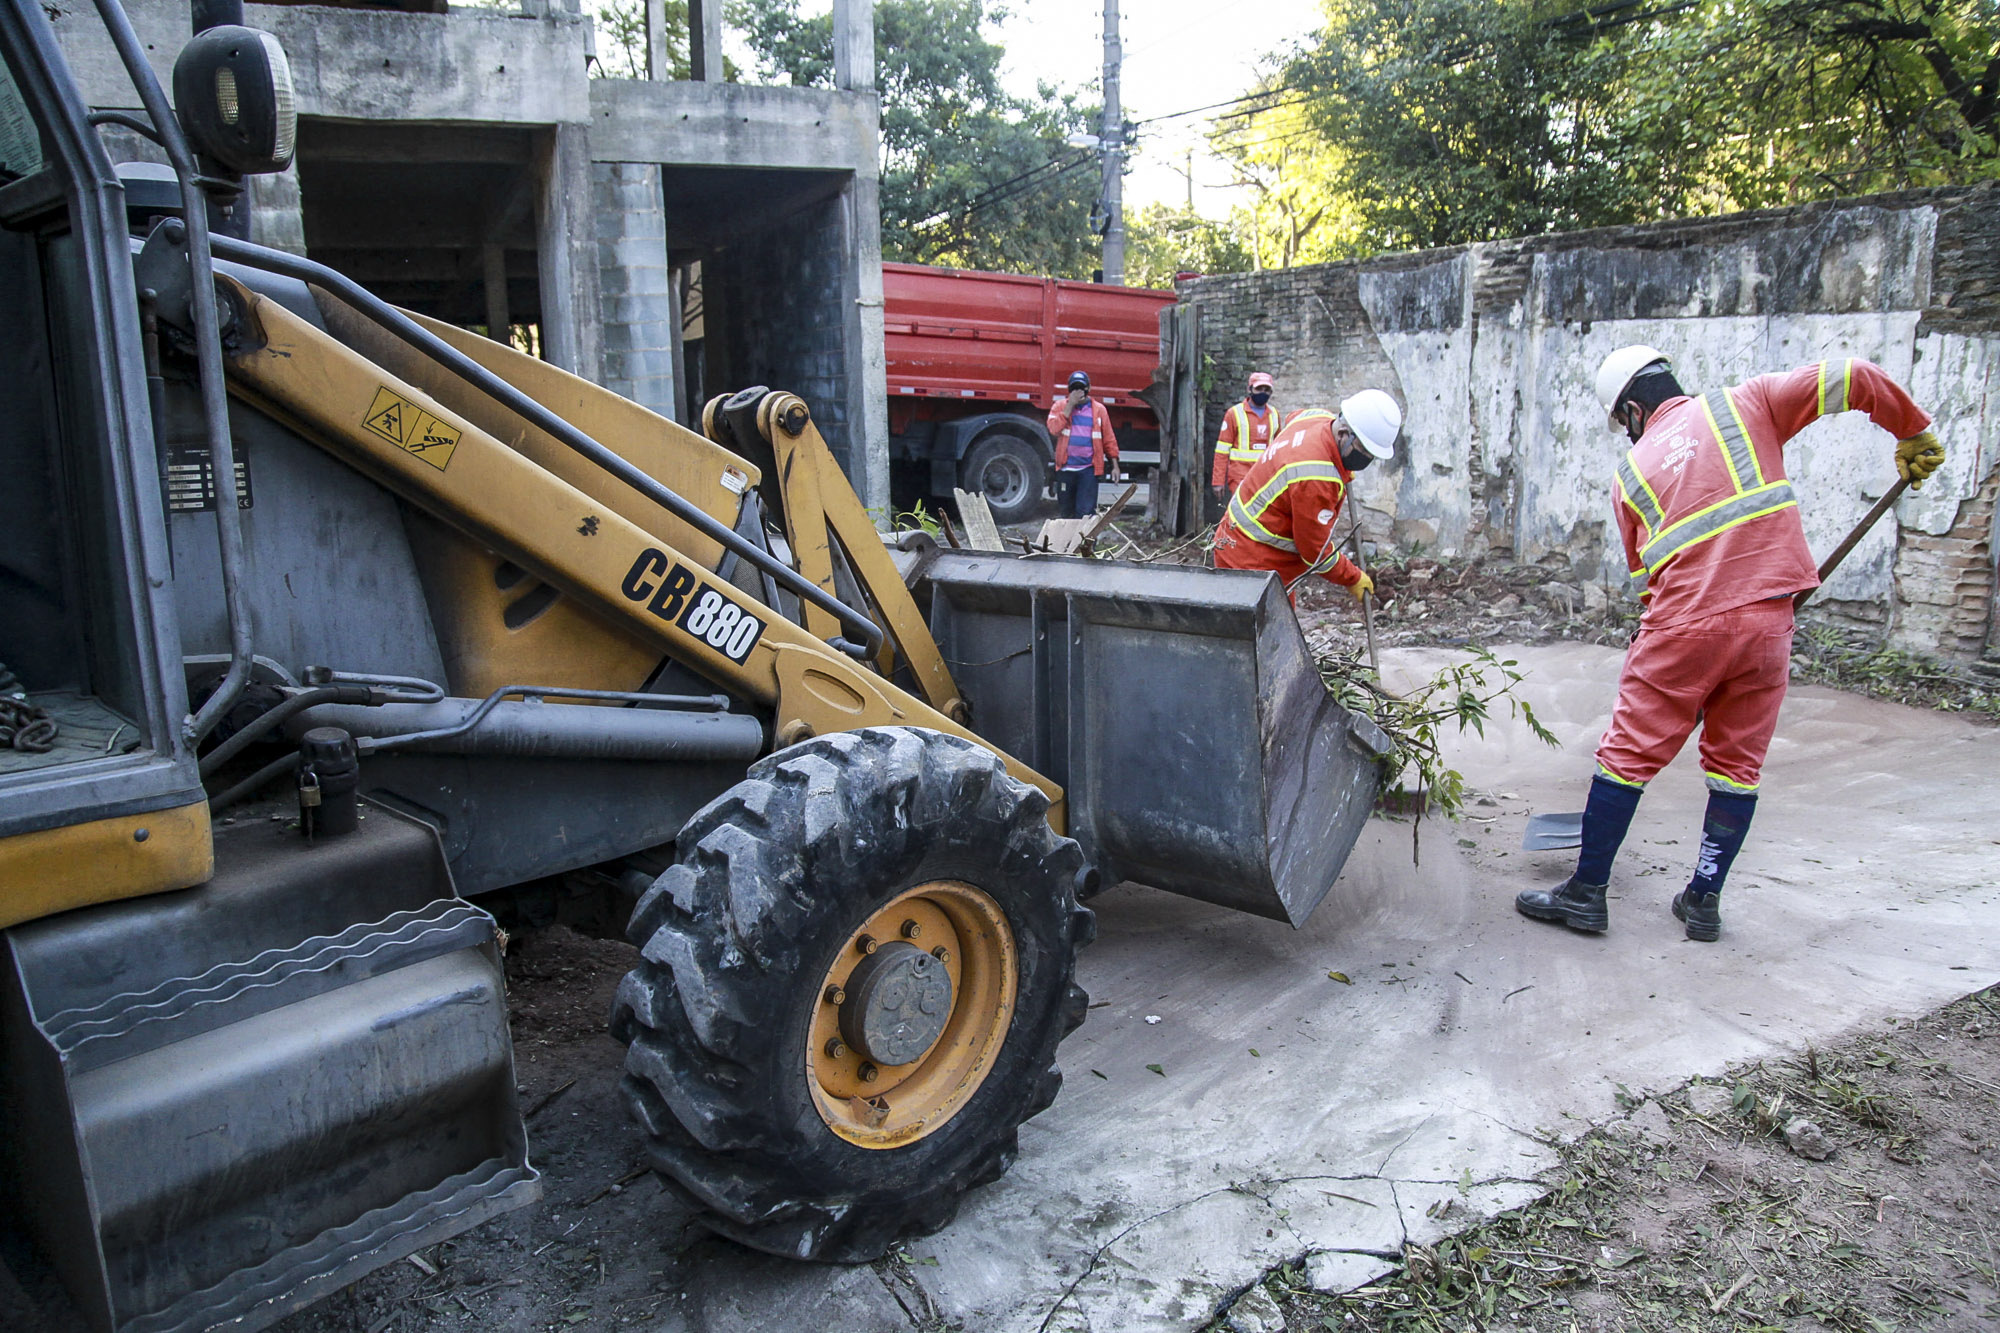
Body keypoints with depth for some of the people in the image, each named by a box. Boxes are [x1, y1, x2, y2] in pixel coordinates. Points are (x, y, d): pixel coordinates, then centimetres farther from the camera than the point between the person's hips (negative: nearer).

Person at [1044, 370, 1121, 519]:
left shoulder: (1099, 409, 6)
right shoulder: (1060, 407, 5)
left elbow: (1109, 439, 8)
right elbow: (1054, 429, -13)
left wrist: (1114, 465, 3)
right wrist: (1070, 405, -13)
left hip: (1089, 469, -1)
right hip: (1065, 469, 1)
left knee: (1086, 512, -10)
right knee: (1065, 512, 11)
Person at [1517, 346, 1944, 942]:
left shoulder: (1633, 469, 10)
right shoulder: (1747, 404, 9)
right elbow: (1852, 379, 4)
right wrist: (1914, 432, 19)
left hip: (1683, 624, -2)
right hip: (1766, 623, 2)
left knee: (1628, 755, 6)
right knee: (1737, 766, 14)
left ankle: (1586, 892, 12)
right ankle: (1704, 900, 21)